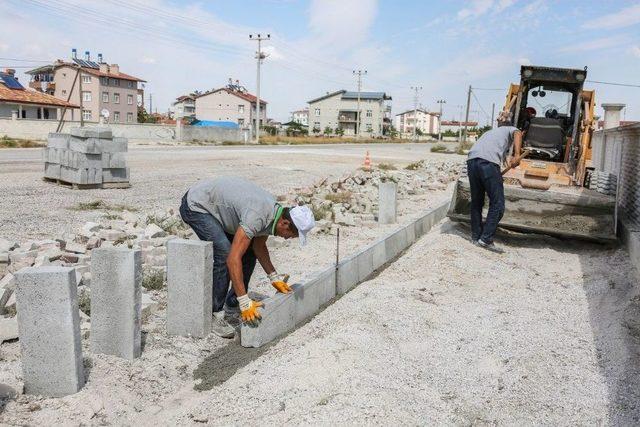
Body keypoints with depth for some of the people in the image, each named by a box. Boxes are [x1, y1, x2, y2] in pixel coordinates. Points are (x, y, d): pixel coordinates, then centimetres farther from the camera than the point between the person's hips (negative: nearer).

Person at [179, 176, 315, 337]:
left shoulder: (274, 209, -6)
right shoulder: (257, 216, -35)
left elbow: (258, 245, 8)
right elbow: (233, 259, -38)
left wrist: (274, 278, 2)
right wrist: (245, 303, -37)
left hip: (215, 205, 9)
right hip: (196, 205, -9)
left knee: (250, 251, 6)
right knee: (224, 254, -24)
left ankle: (232, 303, 18)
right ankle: (213, 314, -11)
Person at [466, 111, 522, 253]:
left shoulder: (490, 132, 40)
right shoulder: (511, 129, 25)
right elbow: (517, 134, 0)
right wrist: (517, 155, -16)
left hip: (471, 160, 6)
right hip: (488, 162, -6)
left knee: (476, 202, 17)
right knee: (497, 204, 1)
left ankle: (476, 236, 24)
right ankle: (486, 239, -2)